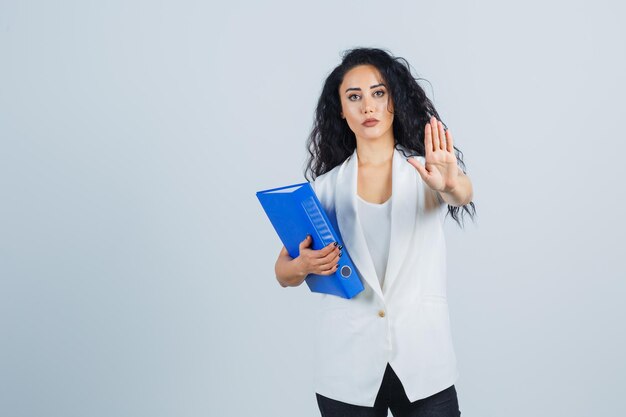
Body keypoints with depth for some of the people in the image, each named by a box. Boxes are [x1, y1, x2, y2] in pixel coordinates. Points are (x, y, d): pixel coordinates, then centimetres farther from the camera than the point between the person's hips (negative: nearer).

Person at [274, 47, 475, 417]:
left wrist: (450, 184, -43)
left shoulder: (429, 169, 0)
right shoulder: (327, 185, 3)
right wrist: (304, 266, -18)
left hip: (423, 359, -1)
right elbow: (284, 272, 4)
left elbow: (463, 194, -21)